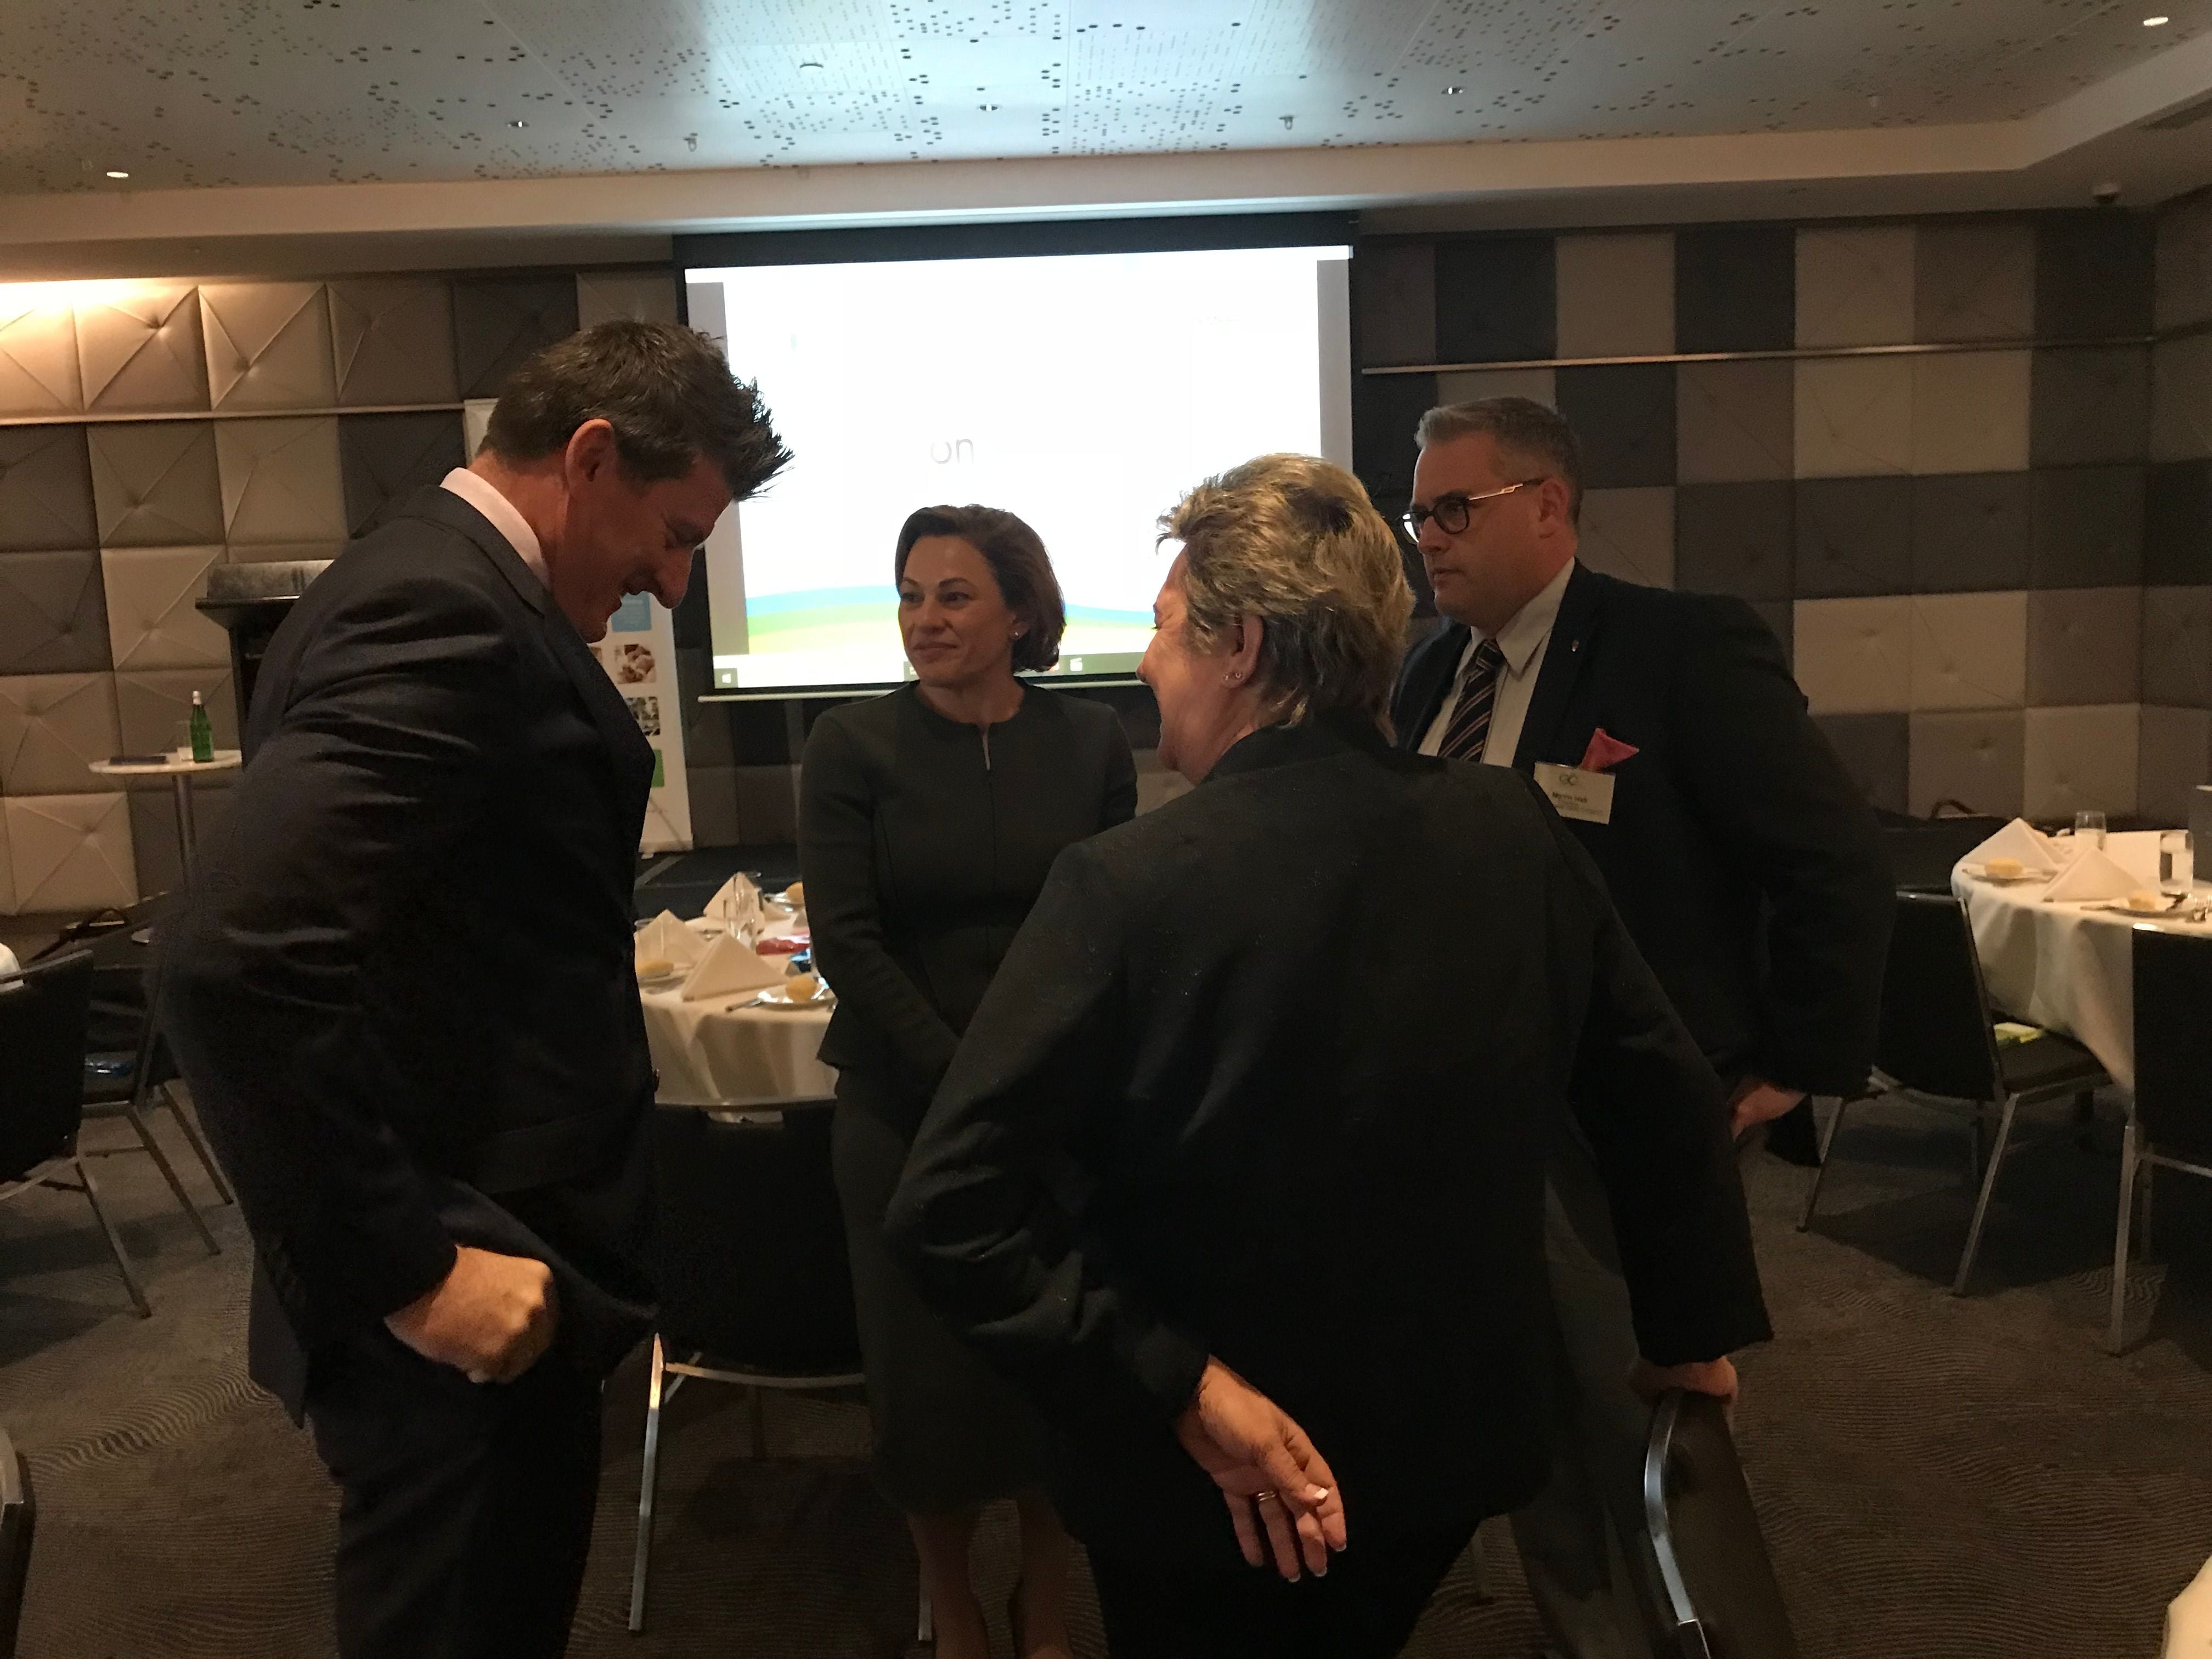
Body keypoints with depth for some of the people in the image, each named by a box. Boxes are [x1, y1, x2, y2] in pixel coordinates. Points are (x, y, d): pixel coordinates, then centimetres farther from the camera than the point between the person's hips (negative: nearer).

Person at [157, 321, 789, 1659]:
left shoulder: (444, 587, 11)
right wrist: (412, 1266, -26)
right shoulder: (447, 611, -21)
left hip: (485, 1251, 10)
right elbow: (236, 959, -31)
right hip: (463, 1303, -10)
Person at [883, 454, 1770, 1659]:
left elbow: (951, 1203, -28)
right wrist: (1693, 1330, 11)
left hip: (1207, 1487, -4)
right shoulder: (1513, 833, -11)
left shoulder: (1126, 886, -24)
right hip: (1453, 1437, 5)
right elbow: (1661, 1096, -2)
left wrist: (1182, 1388, -21)